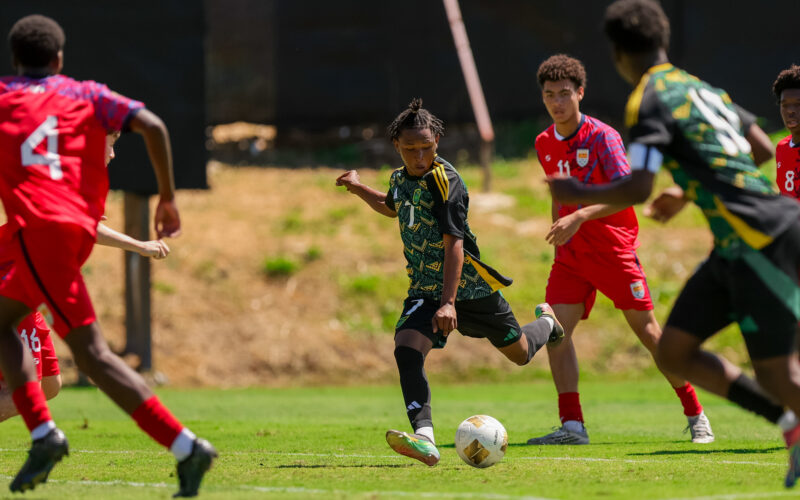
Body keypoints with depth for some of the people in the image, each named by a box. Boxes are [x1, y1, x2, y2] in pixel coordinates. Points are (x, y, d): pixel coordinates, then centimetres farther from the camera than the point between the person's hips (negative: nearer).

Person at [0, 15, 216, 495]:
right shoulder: (85, 95, 15)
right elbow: (152, 125, 1)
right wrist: (168, 197, 8)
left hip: (39, 230, -5)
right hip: (80, 228, 5)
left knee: (91, 352, -1)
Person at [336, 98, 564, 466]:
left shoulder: (446, 181, -20)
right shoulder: (400, 179, 2)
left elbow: (454, 244, -25)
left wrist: (449, 302, -32)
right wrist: (359, 190, 16)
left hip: (469, 285, -4)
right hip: (424, 288, 5)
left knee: (519, 353, 15)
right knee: (407, 349, -25)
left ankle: (546, 322, 53)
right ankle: (424, 439, -35)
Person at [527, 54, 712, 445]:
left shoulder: (601, 136, -13)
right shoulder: (544, 144, 7)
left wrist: (580, 217, -35)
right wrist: (559, 230, 16)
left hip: (613, 249, -5)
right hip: (571, 254, 5)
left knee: (647, 329, -1)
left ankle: (695, 416, 11)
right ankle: (572, 425, -9)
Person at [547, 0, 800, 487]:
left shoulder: (649, 102, -10)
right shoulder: (702, 89, 17)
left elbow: (637, 190, -18)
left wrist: (579, 195, -1)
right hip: (734, 247, 9)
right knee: (674, 352, 8)